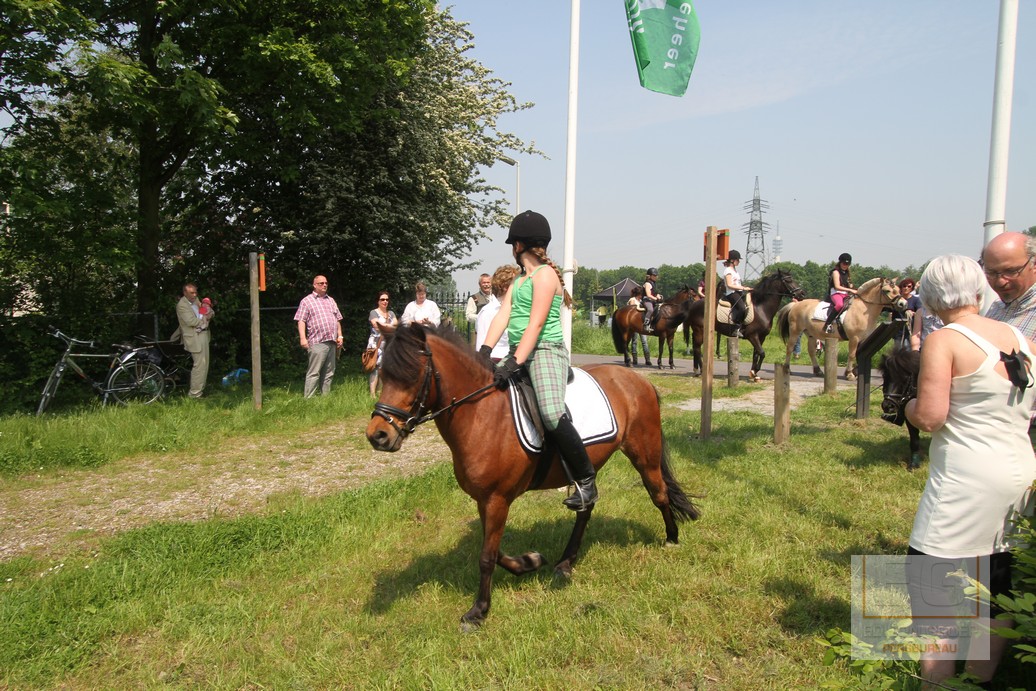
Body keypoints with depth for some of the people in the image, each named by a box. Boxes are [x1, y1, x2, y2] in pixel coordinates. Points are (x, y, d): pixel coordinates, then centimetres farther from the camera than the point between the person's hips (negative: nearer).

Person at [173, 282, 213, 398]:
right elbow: (191, 321, -22)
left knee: (204, 363, 16)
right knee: (200, 364, -9)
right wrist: (205, 318, -9)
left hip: (204, 334, 9)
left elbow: (211, 311, 17)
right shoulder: (182, 305, -13)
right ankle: (194, 393, -3)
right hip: (194, 337, -9)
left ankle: (200, 388, 29)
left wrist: (210, 313, -7)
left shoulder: (196, 300, 12)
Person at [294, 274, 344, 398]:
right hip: (317, 342, -6)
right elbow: (301, 321, -5)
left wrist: (340, 336, 12)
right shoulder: (307, 301, 2)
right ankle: (308, 399, -7)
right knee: (314, 372, -9)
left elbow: (337, 319, 22)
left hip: (332, 342, 6)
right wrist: (303, 338, -15)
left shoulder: (331, 300, 20)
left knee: (328, 373, 9)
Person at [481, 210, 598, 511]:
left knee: (552, 413, -29)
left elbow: (536, 324, -17)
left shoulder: (545, 274, -8)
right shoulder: (519, 280, 19)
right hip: (518, 352, 10)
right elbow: (502, 316, 8)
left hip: (545, 351, -10)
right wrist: (484, 353, -4)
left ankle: (586, 480, -15)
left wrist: (515, 364, -23)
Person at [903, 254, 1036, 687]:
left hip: (966, 478, -7)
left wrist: (910, 406, 1)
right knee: (997, 585, 17)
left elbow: (929, 417, -19)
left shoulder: (944, 341, -12)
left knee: (930, 581, 3)